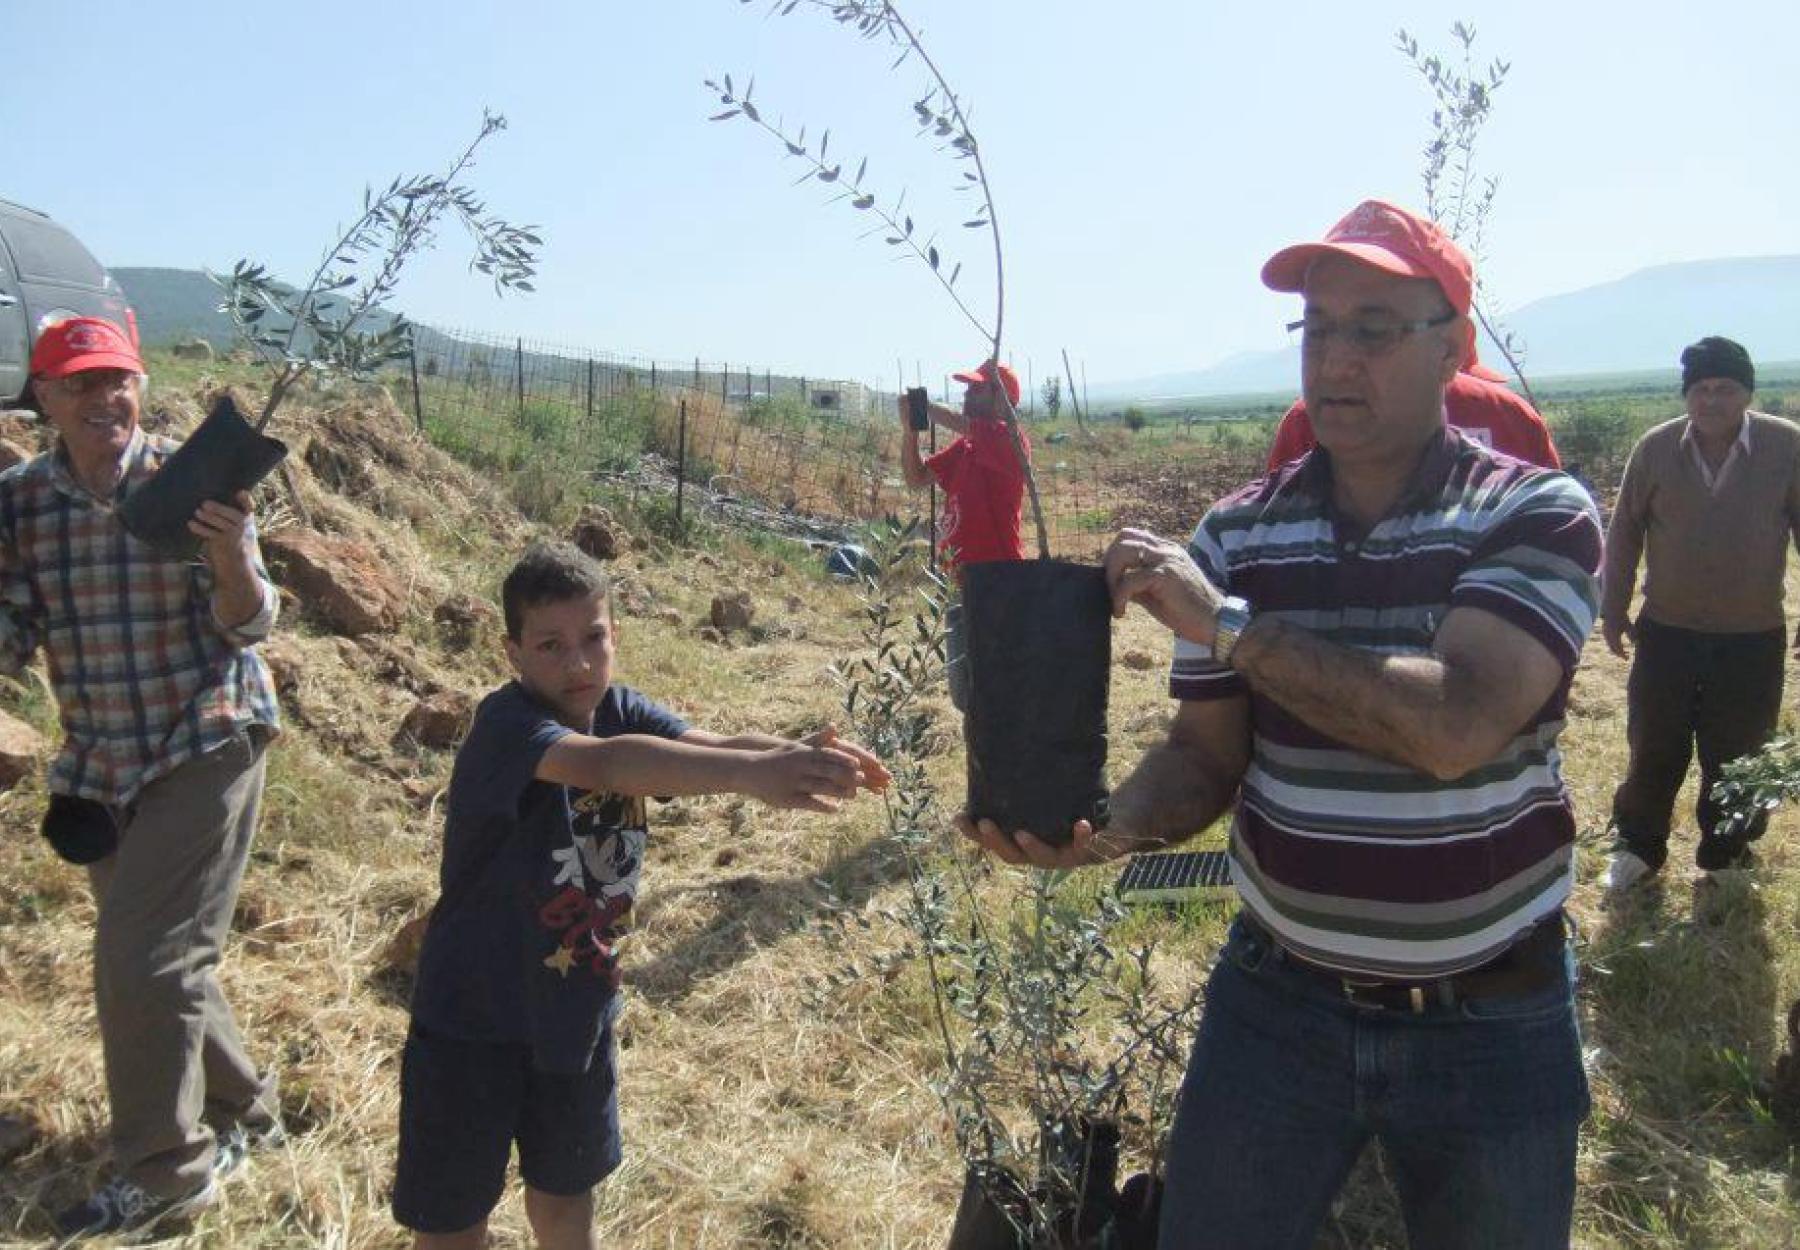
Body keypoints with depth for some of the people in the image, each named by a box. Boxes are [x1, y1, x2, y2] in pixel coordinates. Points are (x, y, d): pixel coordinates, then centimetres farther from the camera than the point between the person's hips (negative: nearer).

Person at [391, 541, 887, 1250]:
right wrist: (751, 773, -59)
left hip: (576, 1004, 5)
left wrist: (798, 756, -46)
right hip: (474, 1012, -5)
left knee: (567, 1181, 25)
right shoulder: (506, 723, -25)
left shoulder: (620, 710, -7)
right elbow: (601, 764, -46)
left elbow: (713, 746, -24)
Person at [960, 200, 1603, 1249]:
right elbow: (1206, 754, -1)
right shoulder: (1237, 535, -3)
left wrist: (1227, 622, -27)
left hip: (1490, 1019, -1)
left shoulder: (1538, 515, -12)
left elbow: (1454, 727, -27)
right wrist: (1112, 827, -21)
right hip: (1282, 995, 2)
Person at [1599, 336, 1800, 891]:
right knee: (1654, 749, 10)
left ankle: (1725, 856, 30)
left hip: (1753, 638, 0)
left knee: (1735, 758, 11)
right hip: (1666, 631, 1)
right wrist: (1613, 610, 5)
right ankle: (1637, 845, 28)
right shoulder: (1656, 448, -5)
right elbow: (1625, 530, 4)